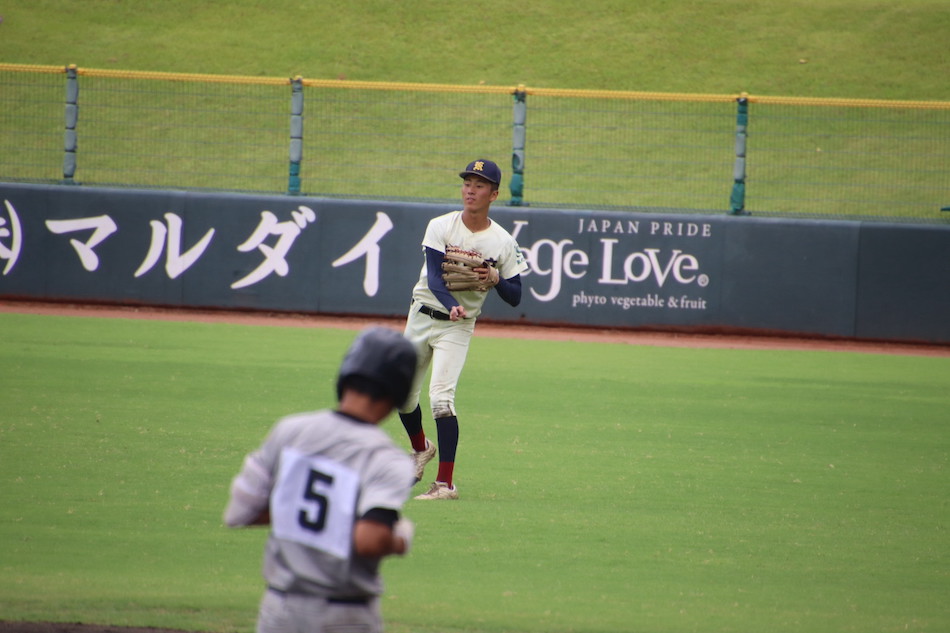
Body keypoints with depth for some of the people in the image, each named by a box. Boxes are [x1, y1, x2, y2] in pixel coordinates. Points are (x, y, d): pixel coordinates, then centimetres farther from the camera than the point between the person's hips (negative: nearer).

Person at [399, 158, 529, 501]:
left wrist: (496, 279, -23)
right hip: (421, 316, 3)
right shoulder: (440, 227, -9)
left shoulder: (503, 242, -7)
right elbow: (434, 279, -20)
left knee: (441, 396, -20)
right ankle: (421, 448, 45)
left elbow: (515, 298, -1)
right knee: (402, 394, 14)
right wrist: (452, 305, -40)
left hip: (458, 327, -3)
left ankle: (446, 483, -19)